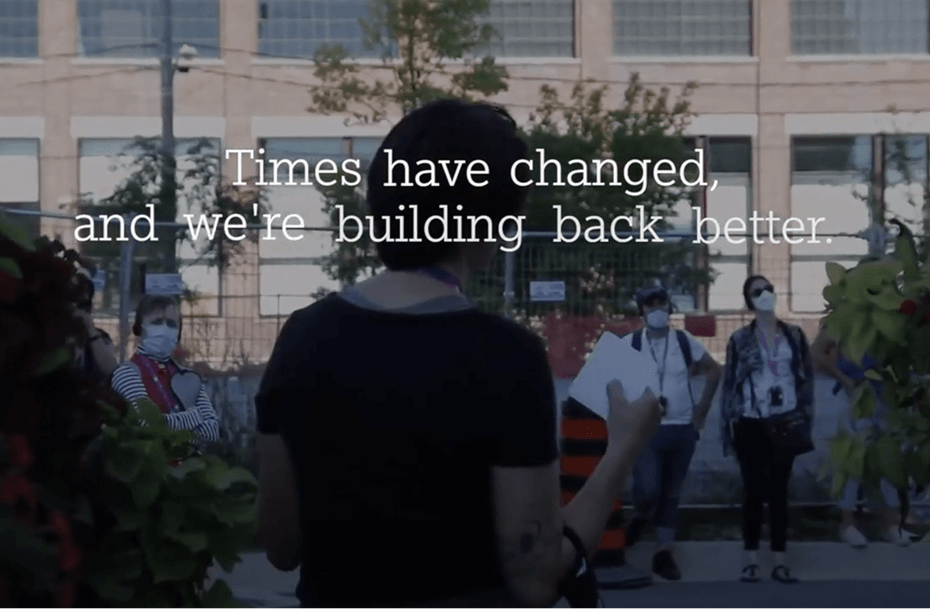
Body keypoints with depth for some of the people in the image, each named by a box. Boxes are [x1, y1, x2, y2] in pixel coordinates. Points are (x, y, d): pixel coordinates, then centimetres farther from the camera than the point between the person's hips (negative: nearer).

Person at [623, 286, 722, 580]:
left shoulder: (685, 341, 1)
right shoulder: (630, 344, -5)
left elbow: (714, 370, 14)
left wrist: (703, 407, 8)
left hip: (682, 429, 3)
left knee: (671, 494, 9)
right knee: (648, 491, -17)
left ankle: (664, 553, 18)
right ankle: (641, 517, 17)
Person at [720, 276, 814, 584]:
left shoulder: (794, 335, 6)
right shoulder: (740, 339, 0)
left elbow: (807, 377, 8)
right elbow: (729, 383, 0)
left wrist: (806, 419, 1)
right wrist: (727, 428, -4)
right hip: (752, 424, -1)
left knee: (779, 491, 5)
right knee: (753, 491, 3)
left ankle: (780, 560, 8)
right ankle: (751, 560, 7)